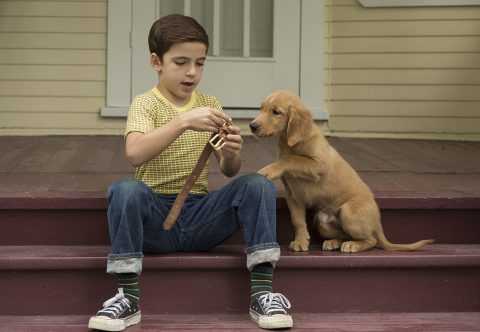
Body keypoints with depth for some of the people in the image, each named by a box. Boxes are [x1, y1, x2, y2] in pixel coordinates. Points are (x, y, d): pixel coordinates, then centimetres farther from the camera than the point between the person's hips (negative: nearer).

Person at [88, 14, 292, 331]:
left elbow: (229, 171, 6)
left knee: (258, 185, -20)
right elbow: (134, 153, -24)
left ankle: (262, 292, -22)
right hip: (155, 216, -3)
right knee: (125, 190, -34)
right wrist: (183, 121, -33)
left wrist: (231, 154, -18)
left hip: (201, 214, 3)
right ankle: (129, 298, -26)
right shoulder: (145, 104, -2)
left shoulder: (209, 104, 10)